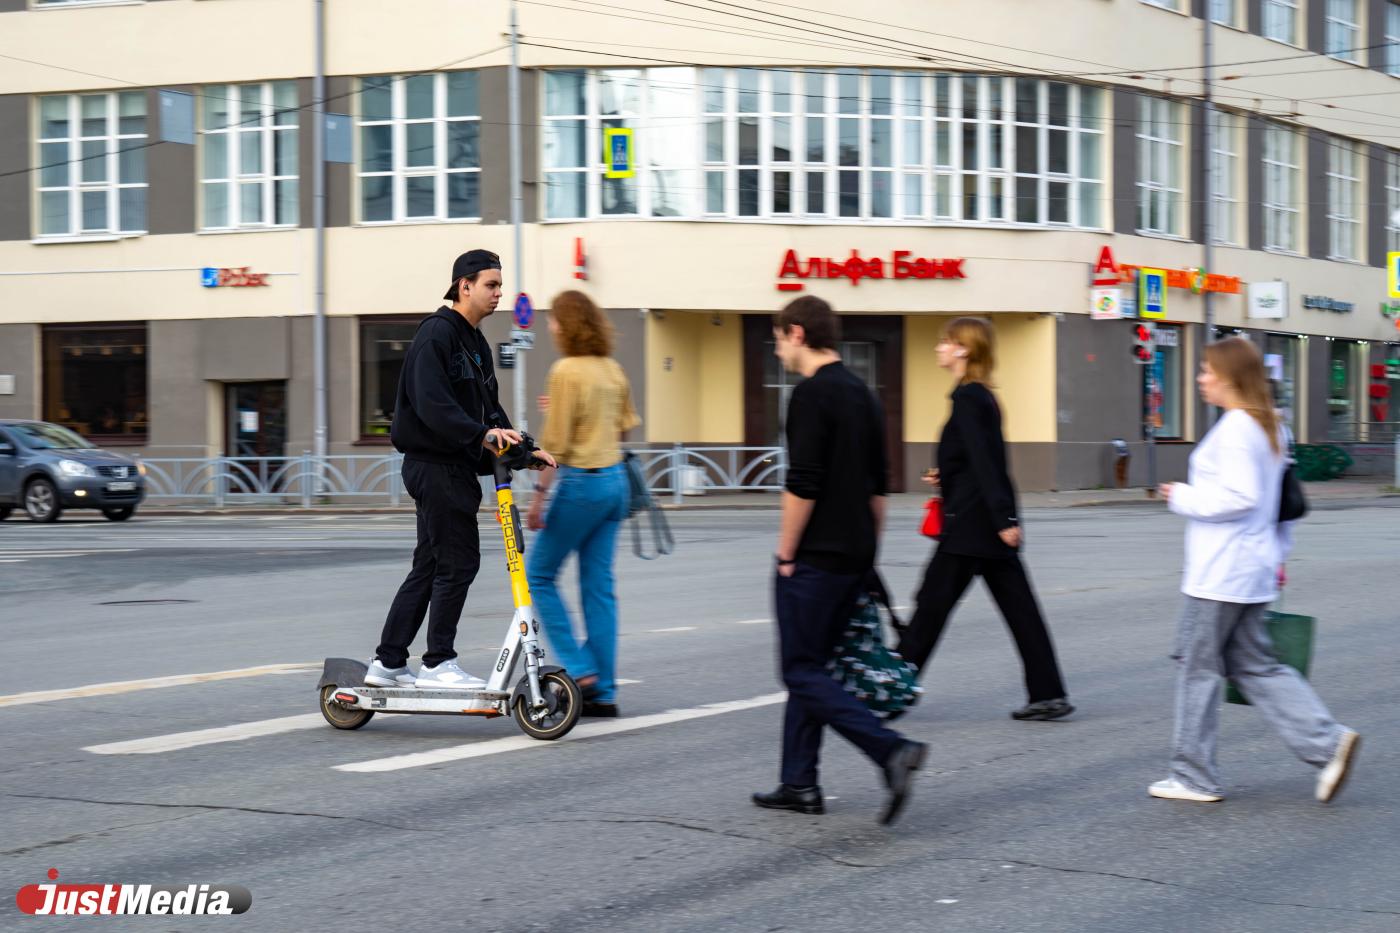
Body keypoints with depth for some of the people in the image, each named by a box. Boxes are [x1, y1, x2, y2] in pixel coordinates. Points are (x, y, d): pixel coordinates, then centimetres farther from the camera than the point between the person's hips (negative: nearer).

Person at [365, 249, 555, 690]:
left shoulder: (476, 343, 19)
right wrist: (480, 434, -31)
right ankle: (439, 664, -2)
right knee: (459, 562, -8)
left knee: (429, 567, 11)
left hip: (456, 467, 10)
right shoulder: (437, 333, -12)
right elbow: (432, 404, -23)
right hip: (435, 465, -10)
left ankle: (387, 663, 16)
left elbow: (488, 408, 21)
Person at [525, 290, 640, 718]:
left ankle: (580, 669, -1)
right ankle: (603, 692, 9)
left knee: (539, 574, 6)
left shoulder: (566, 372, -14)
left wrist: (539, 495, -12)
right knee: (599, 585, 9)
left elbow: (556, 443, -16)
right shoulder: (613, 370, 9)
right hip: (615, 480, 8)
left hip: (581, 482, -7)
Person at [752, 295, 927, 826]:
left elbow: (803, 484, -20)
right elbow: (879, 486, 18)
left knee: (803, 671, -6)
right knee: (811, 667, 14)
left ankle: (892, 750, -20)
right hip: (854, 557, 9)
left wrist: (786, 553, -11)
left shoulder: (812, 394, -15)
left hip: (816, 558, -9)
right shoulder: (861, 394, 13)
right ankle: (799, 784, 14)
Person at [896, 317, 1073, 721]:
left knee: (932, 604, -1)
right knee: (1018, 608, 6)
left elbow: (983, 461, -20)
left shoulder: (967, 397, -14)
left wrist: (1002, 519, -24)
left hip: (970, 522, -9)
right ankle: (1048, 693, 5)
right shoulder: (982, 396, 14)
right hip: (991, 523, 9)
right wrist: (945, 477, 20)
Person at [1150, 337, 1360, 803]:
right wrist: (1278, 554, 25)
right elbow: (1285, 500, 20)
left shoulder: (1234, 429, -17)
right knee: (1253, 664, 13)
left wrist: (1183, 497, -14)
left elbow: (1239, 496, -25)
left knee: (1197, 664, 1)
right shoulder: (1268, 426, 14)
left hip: (1220, 573, -10)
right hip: (1253, 569, 10)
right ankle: (1327, 741, 3)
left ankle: (1194, 777, 8)